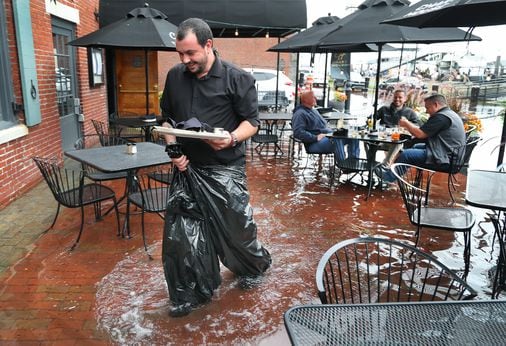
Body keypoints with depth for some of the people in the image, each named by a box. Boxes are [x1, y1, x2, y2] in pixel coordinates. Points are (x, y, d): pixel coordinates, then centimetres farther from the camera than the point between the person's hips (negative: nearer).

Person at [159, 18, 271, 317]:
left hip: (225, 168, -4)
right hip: (187, 167, 4)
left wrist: (231, 139, -26)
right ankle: (189, 294, 24)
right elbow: (167, 118, 15)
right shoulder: (175, 76, 5)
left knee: (237, 226, 8)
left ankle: (256, 267, 41)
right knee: (181, 231, 5)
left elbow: (252, 121, -6)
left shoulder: (237, 78, -8)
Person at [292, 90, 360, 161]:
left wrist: (332, 132, 12)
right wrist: (315, 138, -23)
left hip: (330, 137, 10)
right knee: (337, 139, -36)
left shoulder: (314, 111, 27)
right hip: (314, 143, -10)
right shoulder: (300, 114, -4)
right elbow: (298, 132, -18)